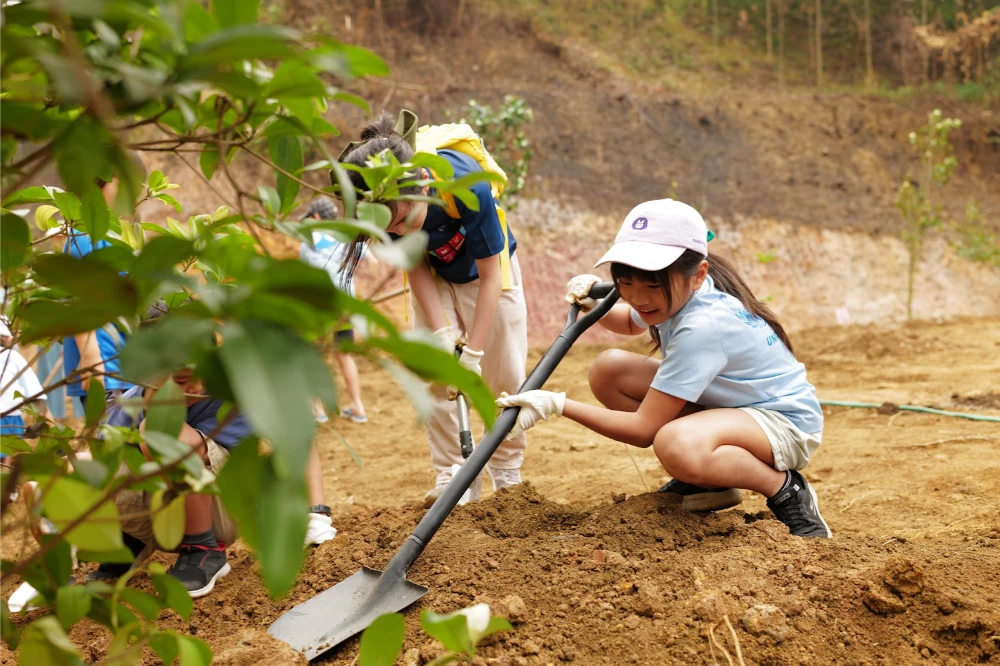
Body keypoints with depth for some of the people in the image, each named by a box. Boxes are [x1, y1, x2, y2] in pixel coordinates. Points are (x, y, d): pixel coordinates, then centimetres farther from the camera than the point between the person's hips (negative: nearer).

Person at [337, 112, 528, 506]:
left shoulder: (468, 188, -41)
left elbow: (490, 275, -29)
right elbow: (415, 267, -16)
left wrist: (473, 352, -28)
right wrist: (443, 335, -25)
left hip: (485, 273, -2)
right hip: (434, 277, 2)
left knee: (504, 377, 1)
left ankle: (508, 475, 17)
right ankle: (451, 476, 4)